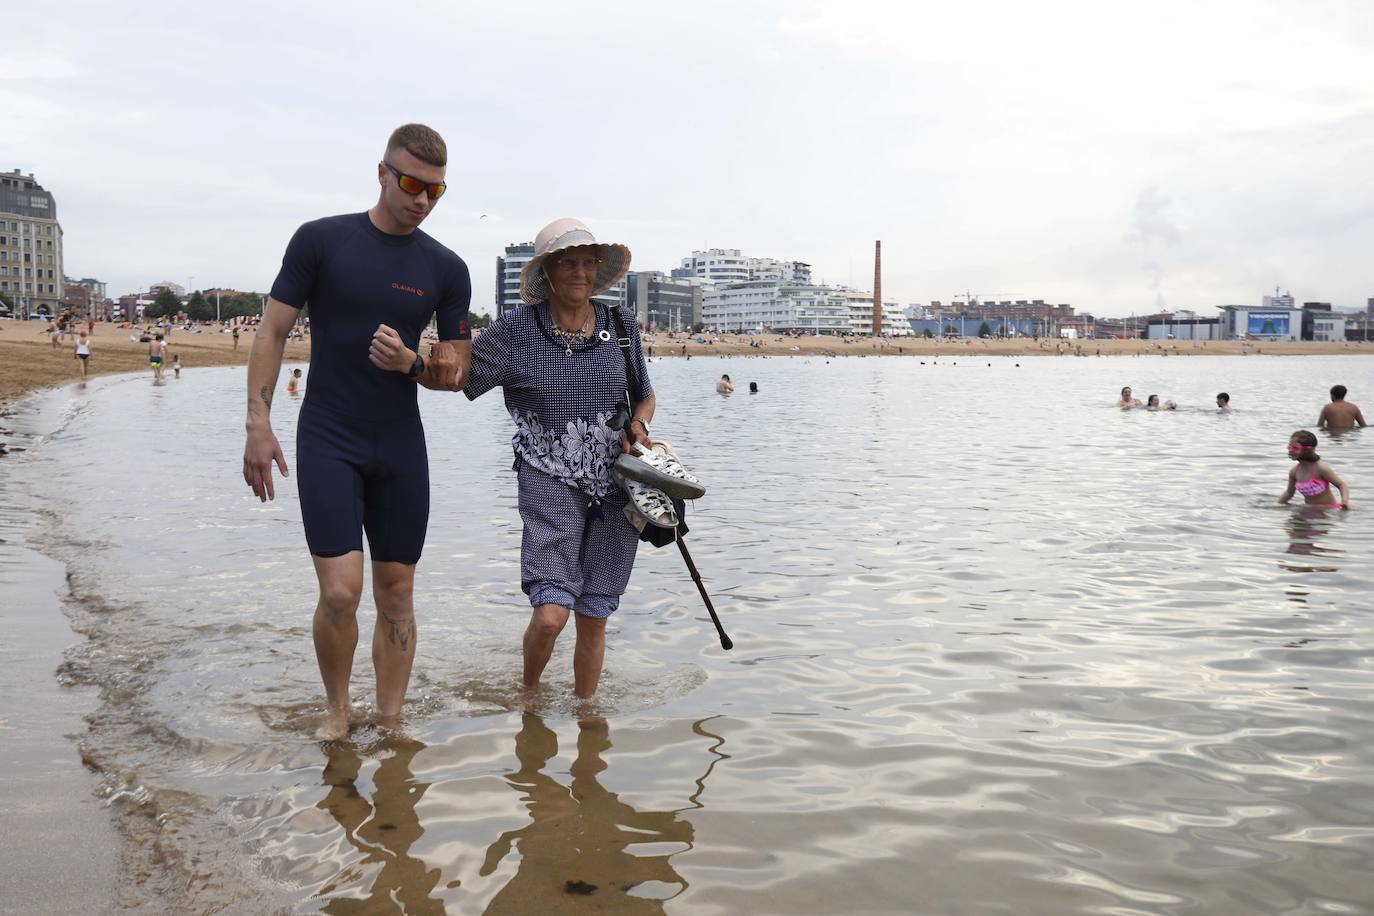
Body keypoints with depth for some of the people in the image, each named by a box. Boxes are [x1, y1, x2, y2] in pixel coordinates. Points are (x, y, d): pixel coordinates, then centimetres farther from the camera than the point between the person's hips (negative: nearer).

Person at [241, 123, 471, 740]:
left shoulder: (446, 269, 4)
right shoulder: (320, 241, -2)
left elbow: (458, 373, 8)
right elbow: (272, 332, 0)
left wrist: (409, 363, -14)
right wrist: (258, 425, -8)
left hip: (401, 445, 3)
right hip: (327, 439, -3)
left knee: (396, 593, 6)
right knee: (340, 591, -11)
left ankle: (390, 723, 20)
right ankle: (336, 711, 14)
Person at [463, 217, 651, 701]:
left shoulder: (622, 326, 6)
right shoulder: (516, 328, -3)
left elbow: (645, 395, 19)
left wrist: (638, 424, -2)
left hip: (615, 484, 3)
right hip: (550, 480, -3)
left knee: (593, 619, 8)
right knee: (550, 614, -14)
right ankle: (528, 693, 18)